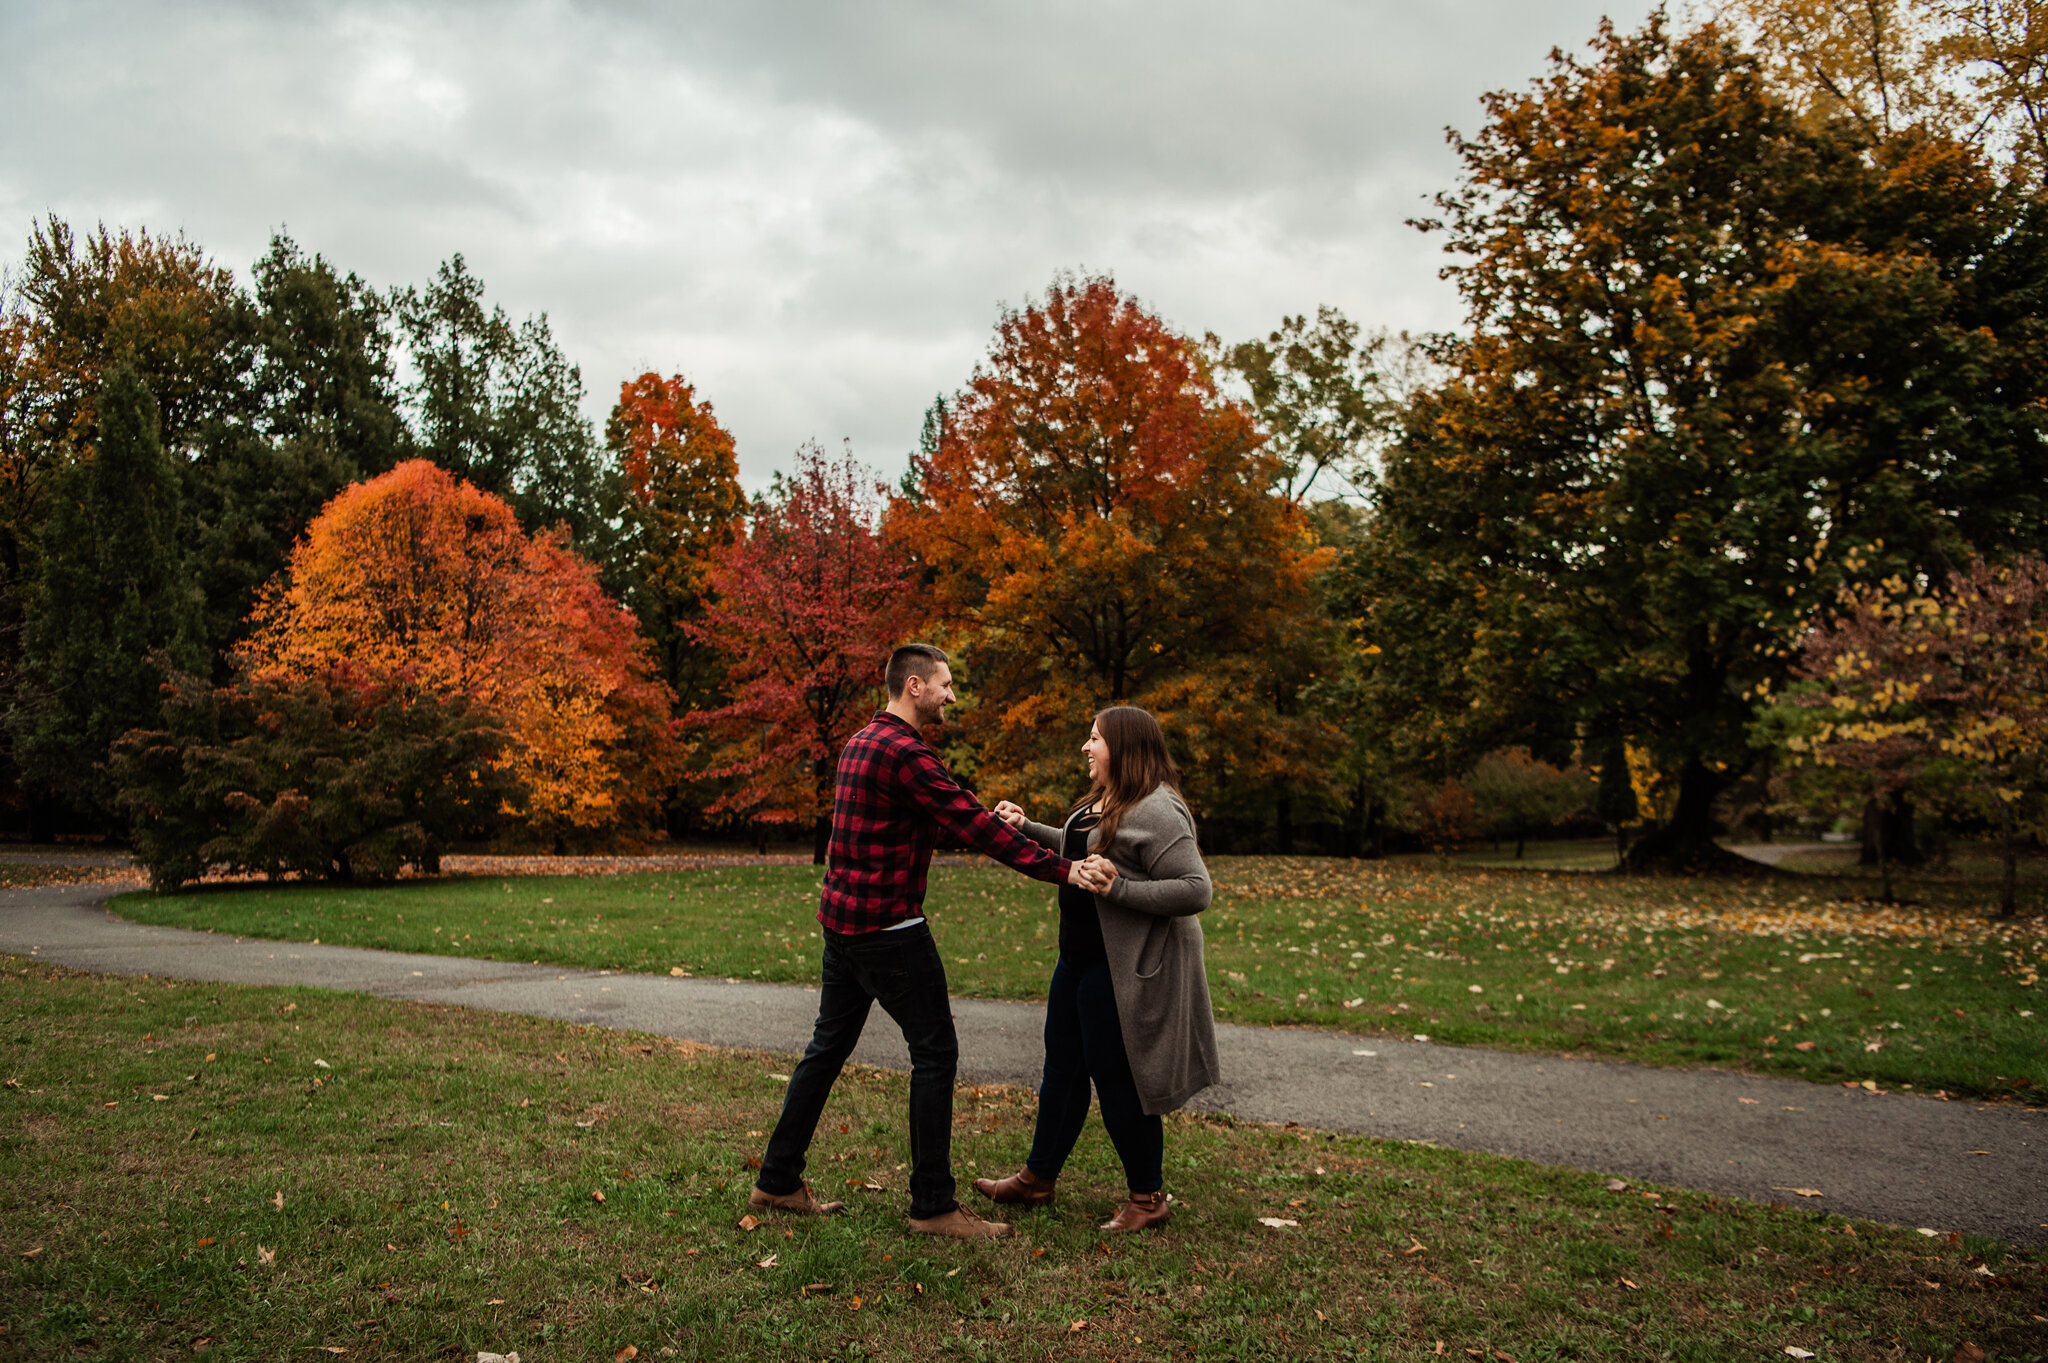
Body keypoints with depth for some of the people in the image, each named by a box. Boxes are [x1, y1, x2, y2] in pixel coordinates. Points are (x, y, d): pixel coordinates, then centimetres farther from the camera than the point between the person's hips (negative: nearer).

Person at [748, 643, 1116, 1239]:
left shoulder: (861, 743, 14)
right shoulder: (905, 753, -18)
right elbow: (974, 827, -23)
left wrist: (988, 819, 15)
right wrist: (1064, 869, -23)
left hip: (842, 918, 10)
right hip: (887, 927, -10)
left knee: (829, 1045, 17)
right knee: (934, 1052, -1)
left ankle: (778, 1182, 25)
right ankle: (933, 1204, 6)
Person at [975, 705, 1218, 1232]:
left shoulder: (1157, 811, -21)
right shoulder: (1101, 801, 10)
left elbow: (1196, 890, -25)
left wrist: (1118, 889, -28)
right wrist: (1027, 828, 22)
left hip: (1125, 969, -10)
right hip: (1080, 955, 10)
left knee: (1117, 1075, 1)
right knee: (1063, 1064, 18)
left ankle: (1149, 1198, 19)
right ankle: (1037, 1178, 32)